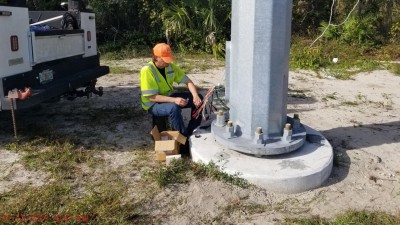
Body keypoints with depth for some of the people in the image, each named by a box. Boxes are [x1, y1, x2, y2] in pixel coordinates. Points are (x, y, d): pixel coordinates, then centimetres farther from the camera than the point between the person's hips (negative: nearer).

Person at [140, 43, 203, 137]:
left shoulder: (170, 66, -5)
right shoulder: (147, 71, -24)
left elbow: (187, 81, -2)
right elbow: (152, 97, -26)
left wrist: (195, 96, -21)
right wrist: (174, 100, -35)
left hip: (169, 97, 7)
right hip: (153, 104, -7)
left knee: (198, 98, -6)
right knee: (174, 107, -38)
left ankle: (191, 132, 5)